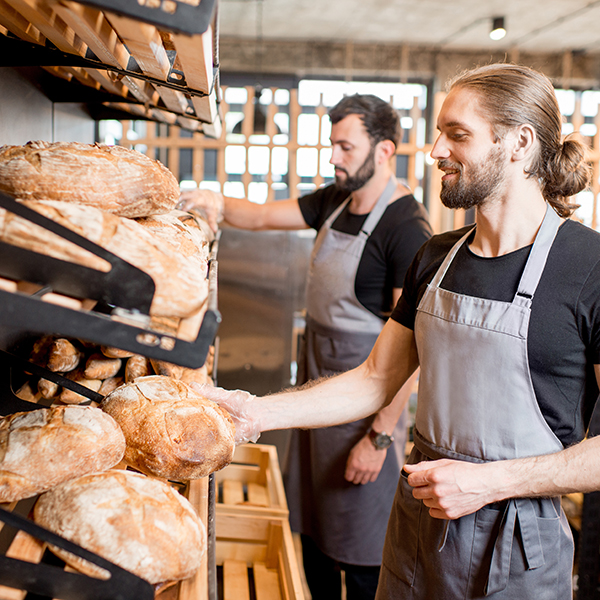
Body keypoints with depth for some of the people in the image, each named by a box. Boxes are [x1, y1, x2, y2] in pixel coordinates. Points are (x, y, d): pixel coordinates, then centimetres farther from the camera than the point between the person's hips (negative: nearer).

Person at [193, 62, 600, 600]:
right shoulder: (437, 257, 3)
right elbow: (376, 380, 6)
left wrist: (492, 481, -20)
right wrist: (256, 412, -3)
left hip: (516, 550, -5)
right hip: (417, 520, 5)